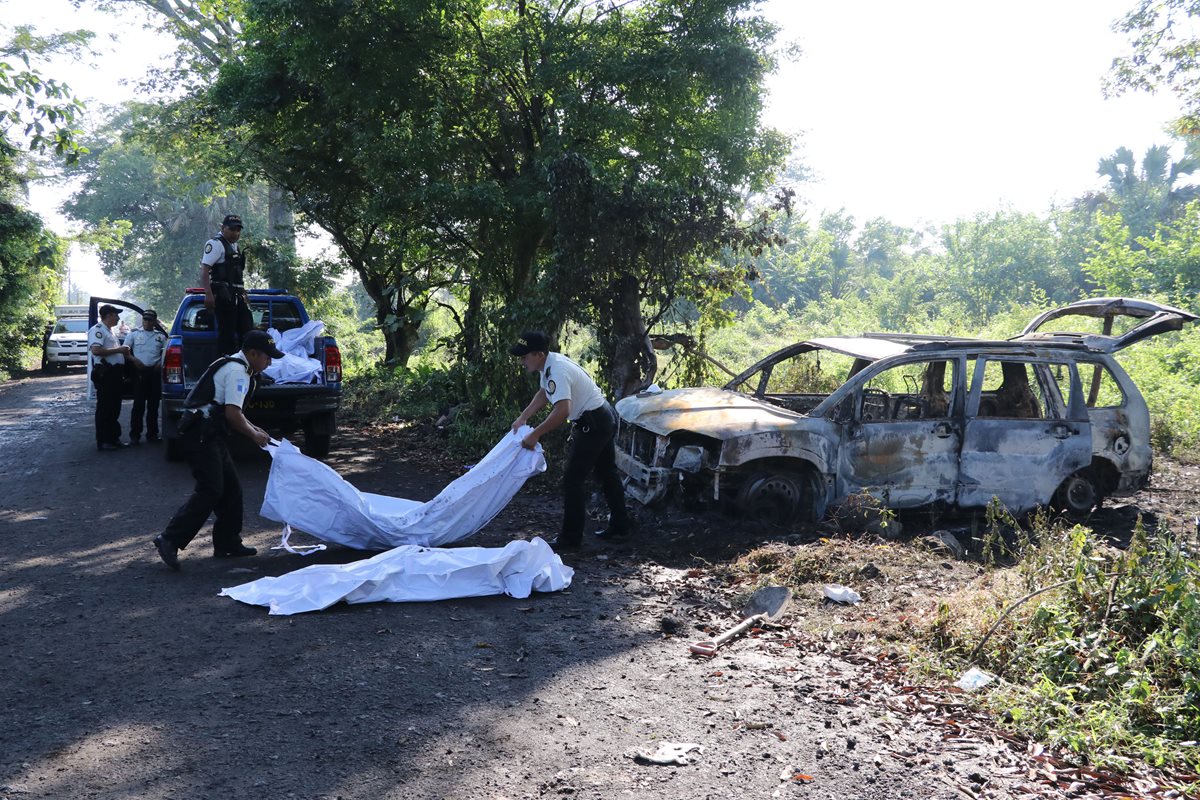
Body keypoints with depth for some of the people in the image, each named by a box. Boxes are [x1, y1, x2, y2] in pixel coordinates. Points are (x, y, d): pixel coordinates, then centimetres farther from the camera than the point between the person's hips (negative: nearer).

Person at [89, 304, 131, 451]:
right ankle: (102, 441, -1)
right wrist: (118, 350, -18)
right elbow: (96, 350, -24)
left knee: (115, 408, 14)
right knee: (104, 408, -5)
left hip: (116, 372, 10)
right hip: (105, 373, -10)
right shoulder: (97, 330, -9)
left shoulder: (109, 331, 22)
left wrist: (123, 351, 17)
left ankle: (114, 438, 22)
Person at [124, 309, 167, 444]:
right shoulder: (134, 334, 9)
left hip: (155, 372, 2)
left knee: (153, 404, 7)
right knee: (139, 404, -5)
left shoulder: (161, 336, 13)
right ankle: (134, 435, -2)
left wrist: (161, 363, -4)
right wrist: (134, 360, -12)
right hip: (139, 372, -2)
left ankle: (152, 433, 14)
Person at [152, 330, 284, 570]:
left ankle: (228, 543, 19)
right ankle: (169, 540, -11)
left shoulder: (235, 367, 20)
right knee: (209, 490, -13)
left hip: (209, 436, 11)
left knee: (231, 488, 12)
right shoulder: (237, 371, -13)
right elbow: (232, 414, -21)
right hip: (201, 435, -11)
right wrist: (254, 435, -7)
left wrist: (254, 429, 20)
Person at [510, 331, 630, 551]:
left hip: (593, 423, -11)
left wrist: (534, 435, -32)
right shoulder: (548, 364, 4)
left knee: (573, 479, -6)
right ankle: (619, 526, 32)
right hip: (605, 418, 11)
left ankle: (570, 539, 0)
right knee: (607, 474, 20)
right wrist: (523, 417, 12)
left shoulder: (557, 371, -28)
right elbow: (543, 393, 21)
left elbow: (562, 411, -39)